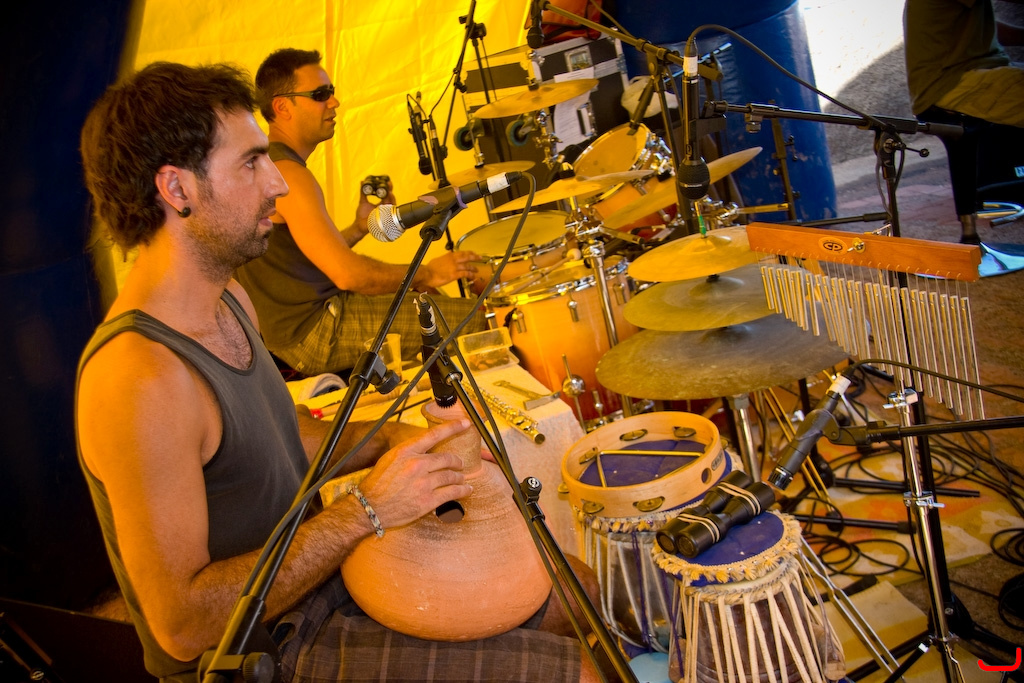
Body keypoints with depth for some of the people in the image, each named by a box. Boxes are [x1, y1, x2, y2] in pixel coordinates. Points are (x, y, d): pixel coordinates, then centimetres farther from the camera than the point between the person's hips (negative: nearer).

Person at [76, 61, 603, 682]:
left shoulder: (230, 299, 1)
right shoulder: (139, 380, -30)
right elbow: (183, 625, -27)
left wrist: (393, 440, -4)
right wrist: (366, 509, -28)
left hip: (314, 573, 9)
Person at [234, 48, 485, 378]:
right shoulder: (286, 174, -21)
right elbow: (346, 274, -27)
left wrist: (358, 229, 6)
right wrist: (428, 274, -15)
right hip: (313, 334, -11)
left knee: (428, 300, 26)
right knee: (476, 318, -11)